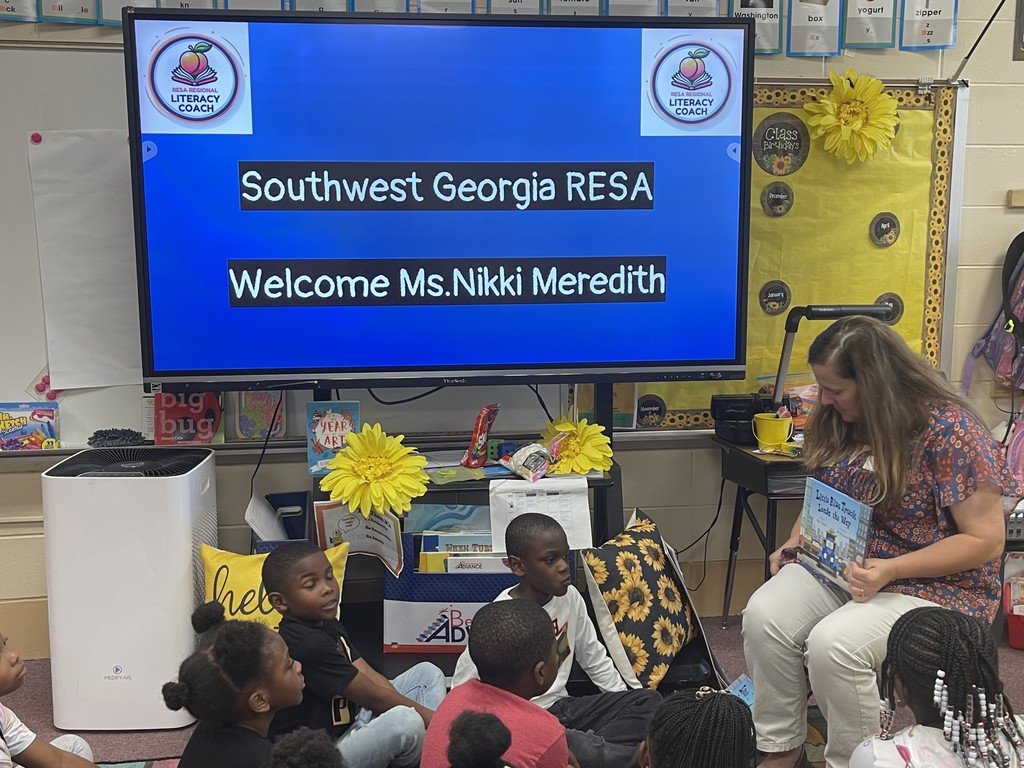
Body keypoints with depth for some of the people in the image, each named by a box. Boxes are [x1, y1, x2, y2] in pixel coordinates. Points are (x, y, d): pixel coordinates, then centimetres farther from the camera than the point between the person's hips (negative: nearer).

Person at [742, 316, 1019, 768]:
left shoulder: (949, 430, -17)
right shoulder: (840, 420, 2)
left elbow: (986, 540, -16)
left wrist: (891, 570, -26)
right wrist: (794, 544, 0)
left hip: (935, 583, -6)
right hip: (838, 564, 6)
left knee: (832, 643, -30)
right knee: (764, 615, -20)